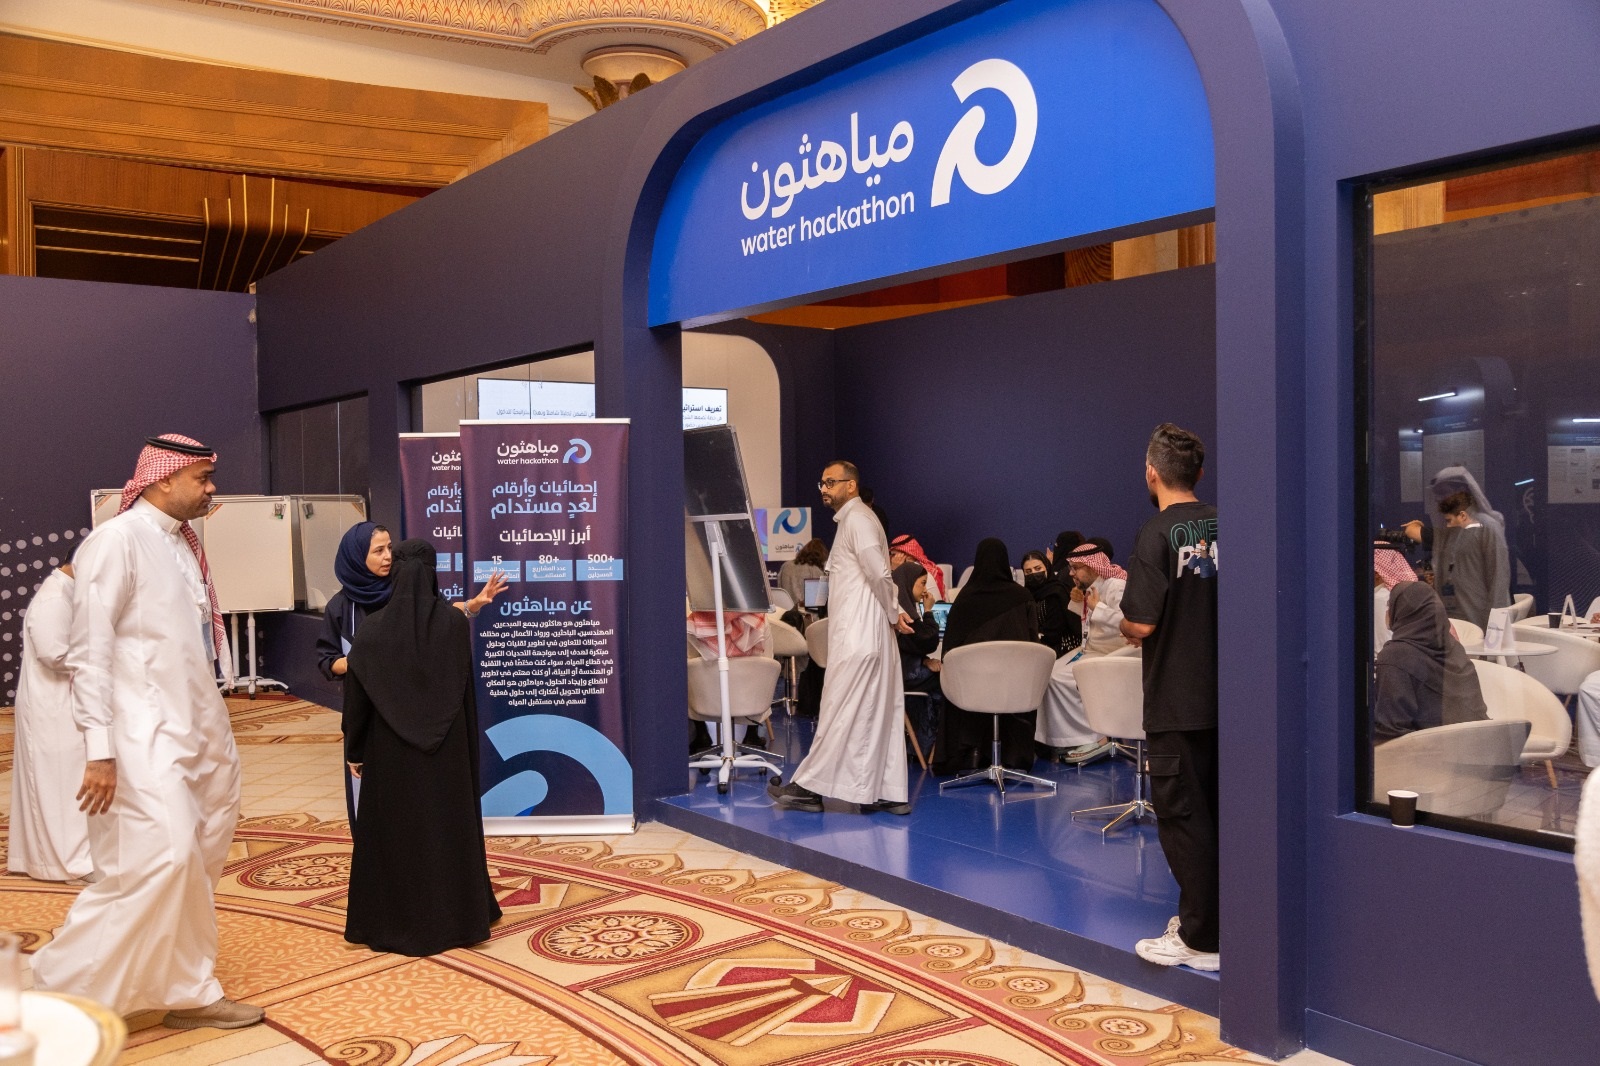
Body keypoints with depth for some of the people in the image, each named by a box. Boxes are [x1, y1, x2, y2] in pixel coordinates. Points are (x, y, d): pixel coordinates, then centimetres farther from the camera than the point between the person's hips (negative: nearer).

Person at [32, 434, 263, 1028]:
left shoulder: (183, 543, 13)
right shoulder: (117, 541, -11)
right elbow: (89, 652, -14)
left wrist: (214, 734, 17)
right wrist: (99, 750, -19)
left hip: (202, 730, 8)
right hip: (146, 734, -8)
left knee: (198, 863, 10)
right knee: (162, 858, -14)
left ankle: (189, 994, 21)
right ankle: (60, 987, 4)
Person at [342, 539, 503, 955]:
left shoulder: (373, 630, -10)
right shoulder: (455, 623, -9)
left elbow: (356, 698, -5)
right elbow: (466, 688, -2)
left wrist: (354, 750, 5)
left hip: (390, 748, -1)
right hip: (447, 746, 1)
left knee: (393, 829, 10)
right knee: (448, 825, 12)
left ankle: (393, 922, 18)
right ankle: (458, 916, 21)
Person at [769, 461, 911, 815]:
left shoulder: (857, 519, -10)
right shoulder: (854, 520, 21)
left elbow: (879, 574, -19)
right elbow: (880, 577, 20)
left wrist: (892, 613, -7)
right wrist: (894, 612, 7)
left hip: (858, 636, -10)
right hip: (869, 636, 10)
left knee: (840, 712, -5)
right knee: (879, 713, 8)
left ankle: (809, 787, 1)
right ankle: (889, 793, 10)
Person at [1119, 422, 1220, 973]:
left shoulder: (1158, 534, -16)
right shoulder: (1223, 525, 4)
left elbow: (1141, 624, -21)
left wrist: (1125, 624, 1)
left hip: (1176, 700, -7)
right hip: (1223, 695, 7)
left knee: (1181, 814, 1)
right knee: (1216, 808, 16)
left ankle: (1201, 939, 7)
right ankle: (1208, 915, 26)